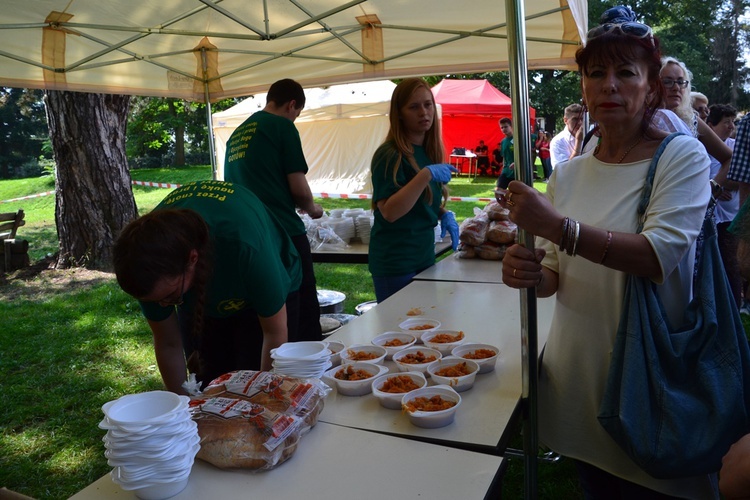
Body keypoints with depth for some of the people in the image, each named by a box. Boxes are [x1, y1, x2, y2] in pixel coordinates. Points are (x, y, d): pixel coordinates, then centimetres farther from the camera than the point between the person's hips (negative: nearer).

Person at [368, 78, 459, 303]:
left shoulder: (429, 151, 8)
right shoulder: (390, 155, -16)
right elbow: (389, 212, -25)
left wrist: (445, 214, 1)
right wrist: (426, 175, -29)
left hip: (425, 257, 8)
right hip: (396, 264, -8)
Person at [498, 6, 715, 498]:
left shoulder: (682, 156, -10)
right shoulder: (567, 173, 3)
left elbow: (660, 256, -24)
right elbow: (557, 276, 7)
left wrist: (557, 226, -32)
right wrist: (533, 273, -16)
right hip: (577, 376, 4)